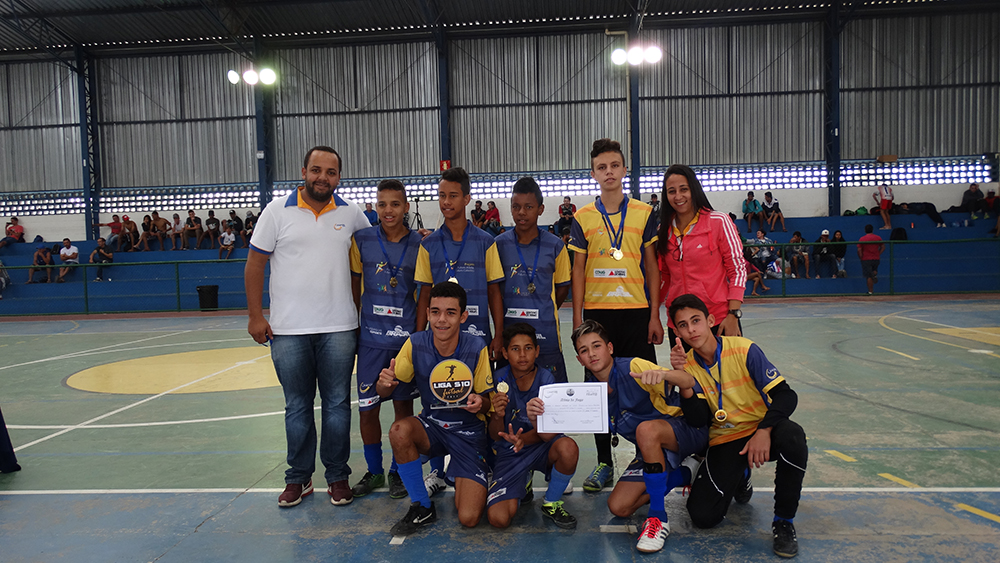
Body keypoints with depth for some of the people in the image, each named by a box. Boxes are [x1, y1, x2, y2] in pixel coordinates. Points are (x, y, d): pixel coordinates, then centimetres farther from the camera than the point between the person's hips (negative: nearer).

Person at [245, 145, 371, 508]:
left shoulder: (351, 214, 4)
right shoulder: (278, 211, 0)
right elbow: (254, 264, 2)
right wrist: (255, 316, -3)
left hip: (338, 328, 1)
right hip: (289, 329, -1)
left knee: (337, 404, 7)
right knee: (297, 407, 9)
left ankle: (338, 476, 20)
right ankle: (298, 478, 24)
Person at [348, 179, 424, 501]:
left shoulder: (419, 245, -1)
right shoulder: (361, 240, 0)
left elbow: (425, 293, 4)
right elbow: (354, 287, 8)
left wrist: (419, 334, -1)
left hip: (406, 338, 0)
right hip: (371, 338, 1)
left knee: (403, 405, 9)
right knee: (367, 409, 5)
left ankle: (398, 471, 26)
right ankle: (374, 472, 25)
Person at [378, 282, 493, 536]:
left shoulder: (477, 349, -16)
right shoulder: (416, 344, -12)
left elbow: (487, 403, -4)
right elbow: (385, 391, -3)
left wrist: (480, 403, -28)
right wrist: (385, 383, -27)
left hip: (469, 432, -2)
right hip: (431, 425, 2)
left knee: (469, 519, -16)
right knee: (399, 430, -33)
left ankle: (464, 484, 23)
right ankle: (422, 508, -8)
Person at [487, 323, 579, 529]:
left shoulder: (546, 379, -11)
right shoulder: (499, 380, -9)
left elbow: (548, 433, -16)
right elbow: (495, 436, -6)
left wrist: (523, 439, -38)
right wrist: (498, 415, -29)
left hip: (541, 447, 0)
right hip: (509, 452, 0)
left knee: (568, 448, -36)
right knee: (498, 518, -20)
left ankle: (551, 503, -5)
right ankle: (523, 483, 16)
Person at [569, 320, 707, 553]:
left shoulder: (633, 367, -19)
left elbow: (689, 382, -31)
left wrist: (664, 375, -53)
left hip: (689, 429, -7)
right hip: (652, 450, 7)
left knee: (646, 429, -38)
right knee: (618, 507, -7)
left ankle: (658, 518, -25)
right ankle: (682, 474, 13)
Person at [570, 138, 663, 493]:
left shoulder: (644, 213, 4)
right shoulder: (582, 217, 5)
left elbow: (652, 266, 5)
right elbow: (578, 270, 6)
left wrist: (655, 316, -1)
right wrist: (577, 318, 0)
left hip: (636, 311, -1)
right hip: (596, 312, 1)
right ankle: (604, 463, 18)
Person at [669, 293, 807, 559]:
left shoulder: (744, 350, -13)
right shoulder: (688, 364, -4)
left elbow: (785, 395, -16)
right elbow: (698, 420, -12)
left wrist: (764, 431, -30)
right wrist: (683, 382, -26)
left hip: (760, 432, -2)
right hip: (724, 442, 2)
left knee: (792, 437, -38)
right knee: (702, 516, -15)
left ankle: (783, 522, -16)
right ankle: (739, 479, 20)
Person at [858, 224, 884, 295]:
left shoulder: (862, 239, -6)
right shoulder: (878, 238, 3)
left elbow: (859, 250, -11)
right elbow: (883, 247, 4)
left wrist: (861, 257, 0)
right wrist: (878, 254, 9)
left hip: (866, 259, -3)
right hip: (876, 259, 3)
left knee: (868, 276, 0)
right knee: (874, 270, 29)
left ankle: (870, 291, 1)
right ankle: (875, 274, -5)